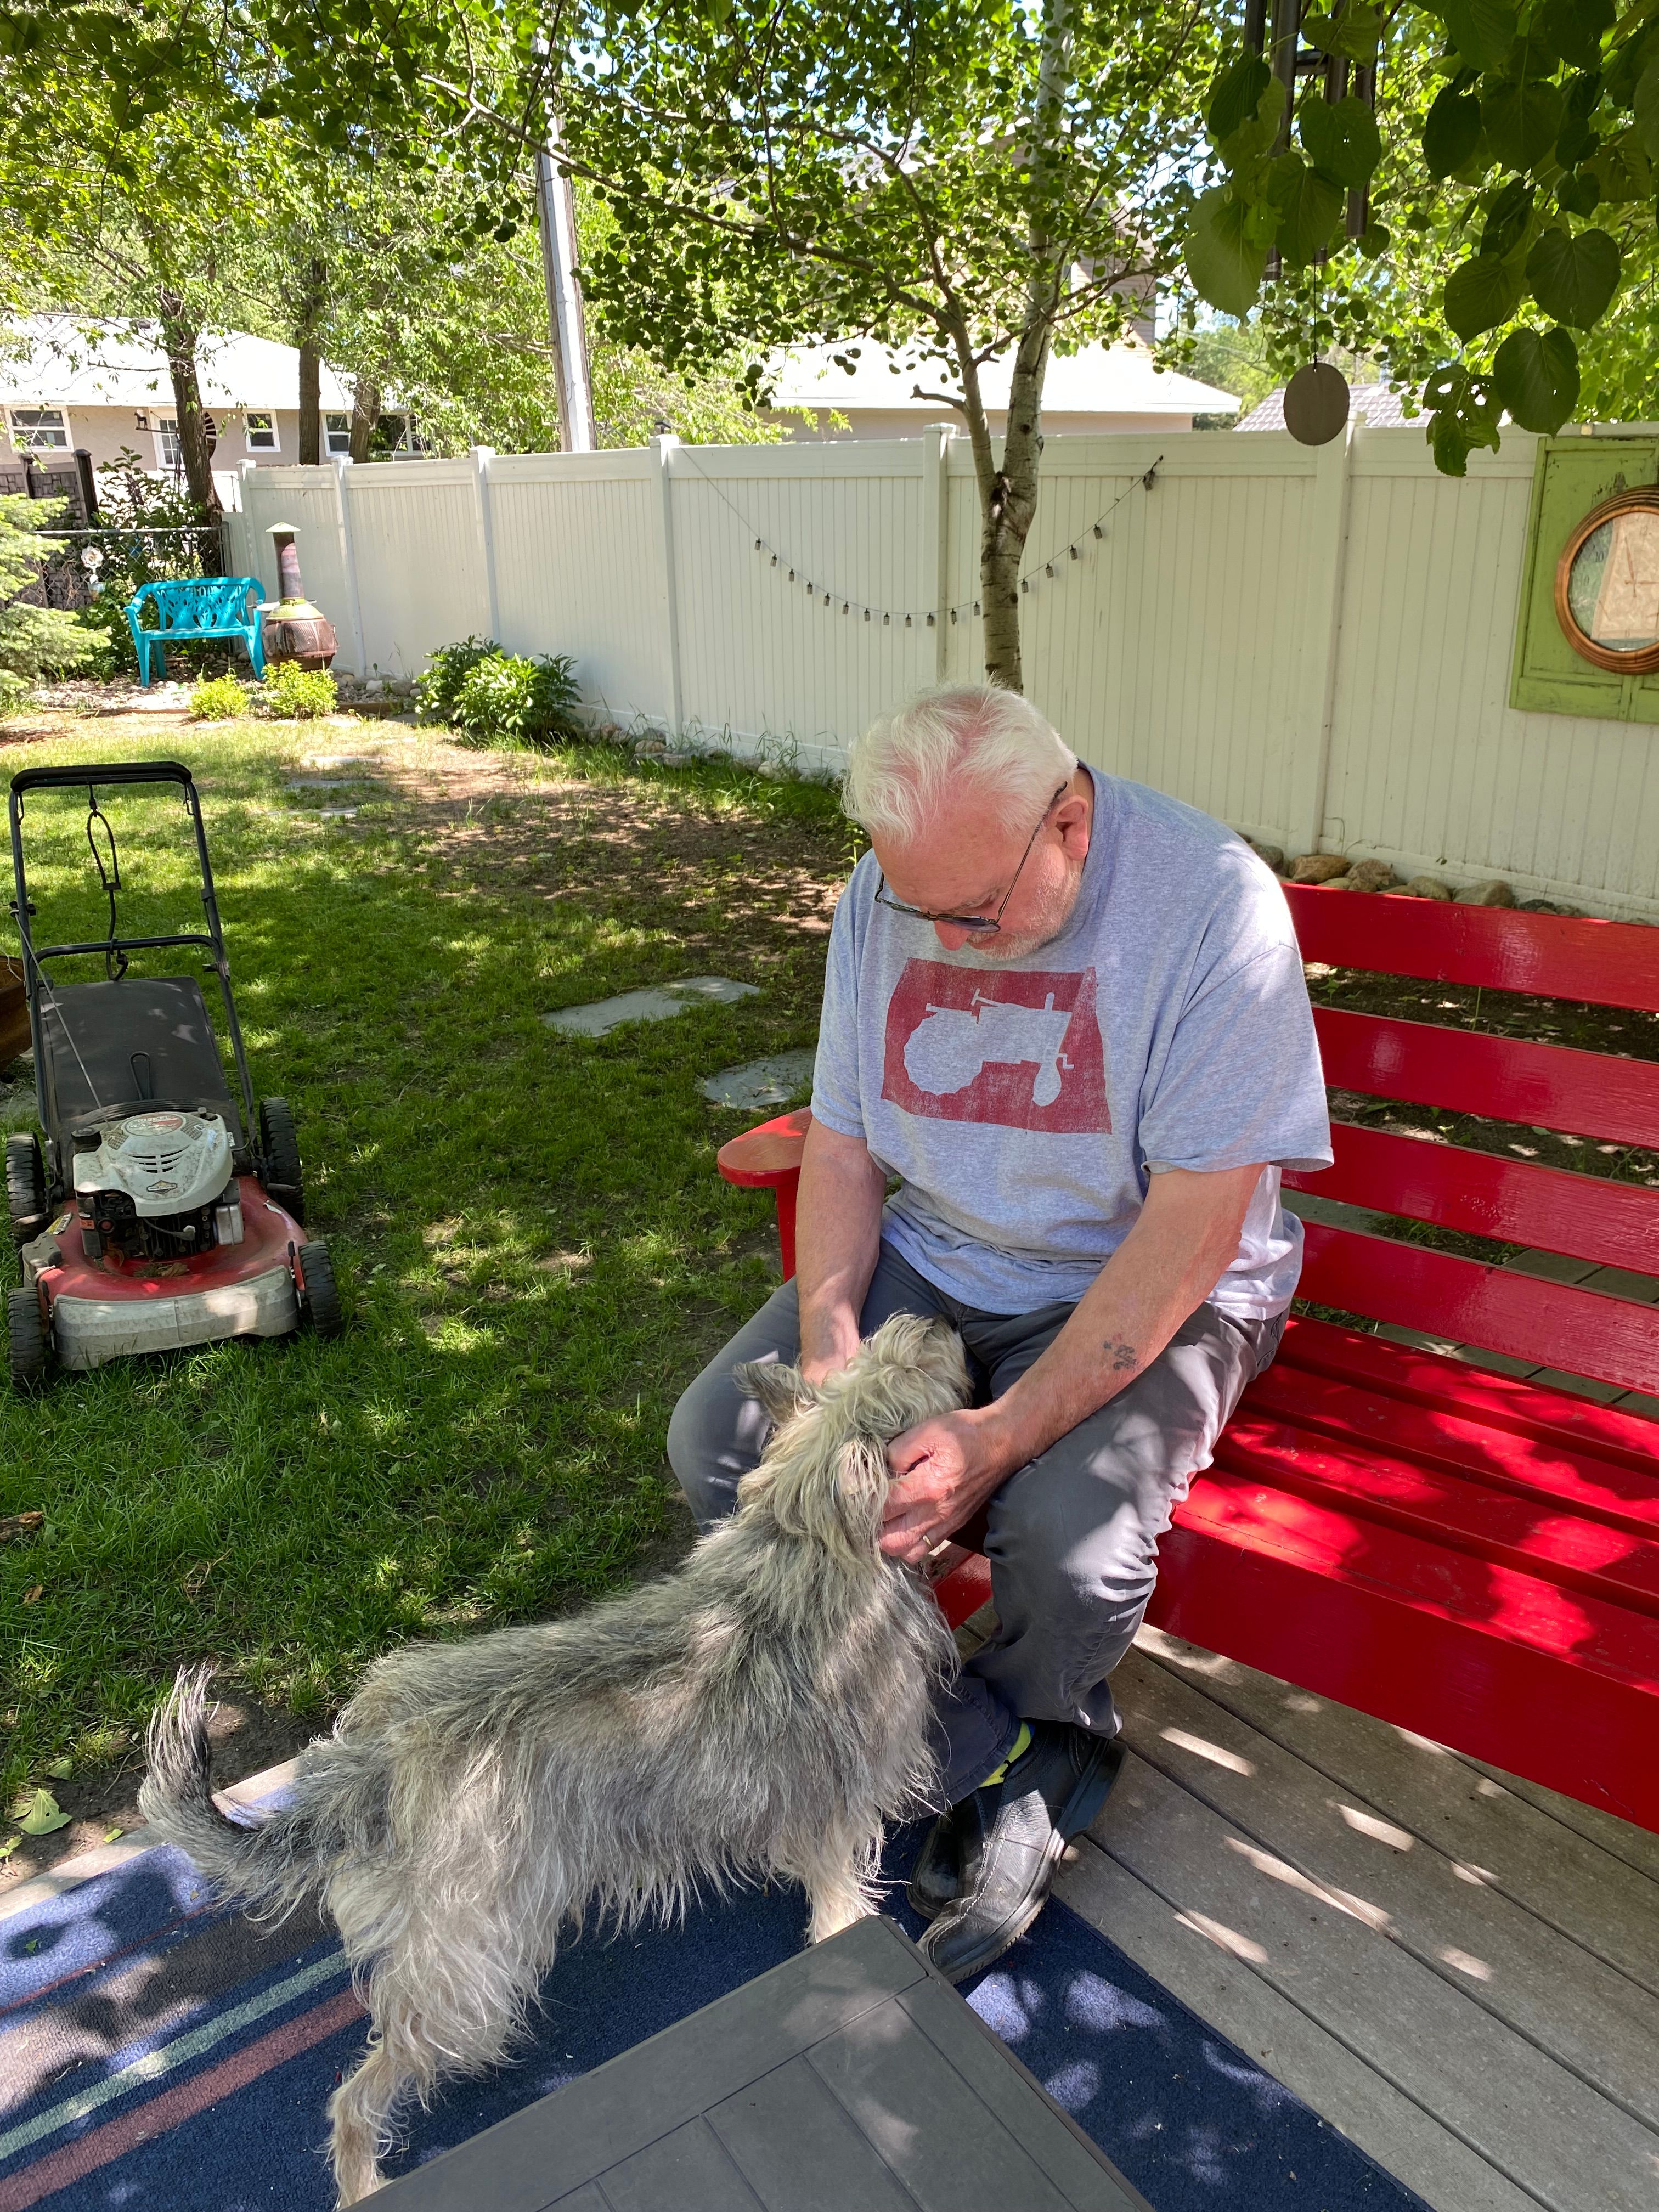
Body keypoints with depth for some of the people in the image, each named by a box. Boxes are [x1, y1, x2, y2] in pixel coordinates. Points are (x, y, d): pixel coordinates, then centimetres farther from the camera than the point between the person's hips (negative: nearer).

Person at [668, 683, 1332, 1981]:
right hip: (932, 1255, 5)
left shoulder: (1213, 902, -23)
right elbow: (843, 1145, -1)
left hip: (1146, 1282, -4)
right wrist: (830, 1352, -17)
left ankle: (1032, 1739, 10)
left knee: (1067, 1528, -30)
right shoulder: (889, 891, -6)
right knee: (717, 1438, -11)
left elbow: (1196, 1224, -24)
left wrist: (1003, 1437, -30)